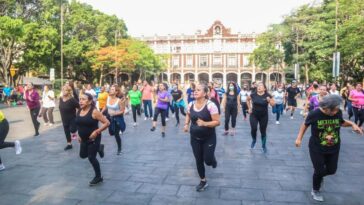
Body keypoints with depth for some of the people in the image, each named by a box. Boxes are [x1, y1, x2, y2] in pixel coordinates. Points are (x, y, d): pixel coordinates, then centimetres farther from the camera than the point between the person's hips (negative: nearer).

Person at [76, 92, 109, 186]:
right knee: (83, 155, 19)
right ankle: (99, 148, 41)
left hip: (93, 139, -7)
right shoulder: (79, 111, 0)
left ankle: (98, 177, 20)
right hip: (84, 139, 7)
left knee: (91, 158, -1)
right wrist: (79, 135, 13)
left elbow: (107, 123, -20)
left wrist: (97, 131, -24)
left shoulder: (94, 112, -20)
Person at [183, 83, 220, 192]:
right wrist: (186, 124, 2)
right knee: (198, 160, 11)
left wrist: (204, 123, -31)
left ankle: (213, 159, 39)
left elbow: (217, 122, -18)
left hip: (209, 138, -4)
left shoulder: (210, 105, -20)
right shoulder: (191, 104, -5)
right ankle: (203, 181, 31)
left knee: (208, 160, 0)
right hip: (195, 138, 4)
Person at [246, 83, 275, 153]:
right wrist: (249, 108, 6)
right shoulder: (253, 95, -7)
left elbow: (273, 104, -5)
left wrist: (269, 100, -25)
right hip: (254, 115, 1)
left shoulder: (267, 95, -11)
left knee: (263, 131, 8)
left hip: (264, 116, 0)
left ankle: (264, 146, 28)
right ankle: (254, 140, 23)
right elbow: (247, 99, 12)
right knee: (253, 129, -10)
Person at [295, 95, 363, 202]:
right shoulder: (314, 114, -23)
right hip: (317, 148, -4)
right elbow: (305, 125, -4)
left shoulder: (338, 112, -14)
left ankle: (318, 176, 50)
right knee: (319, 171, 4)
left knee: (331, 170, 16)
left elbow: (341, 122, 9)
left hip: (334, 148, 4)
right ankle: (315, 191, 31)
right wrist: (299, 138, -4)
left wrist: (352, 124, -10)